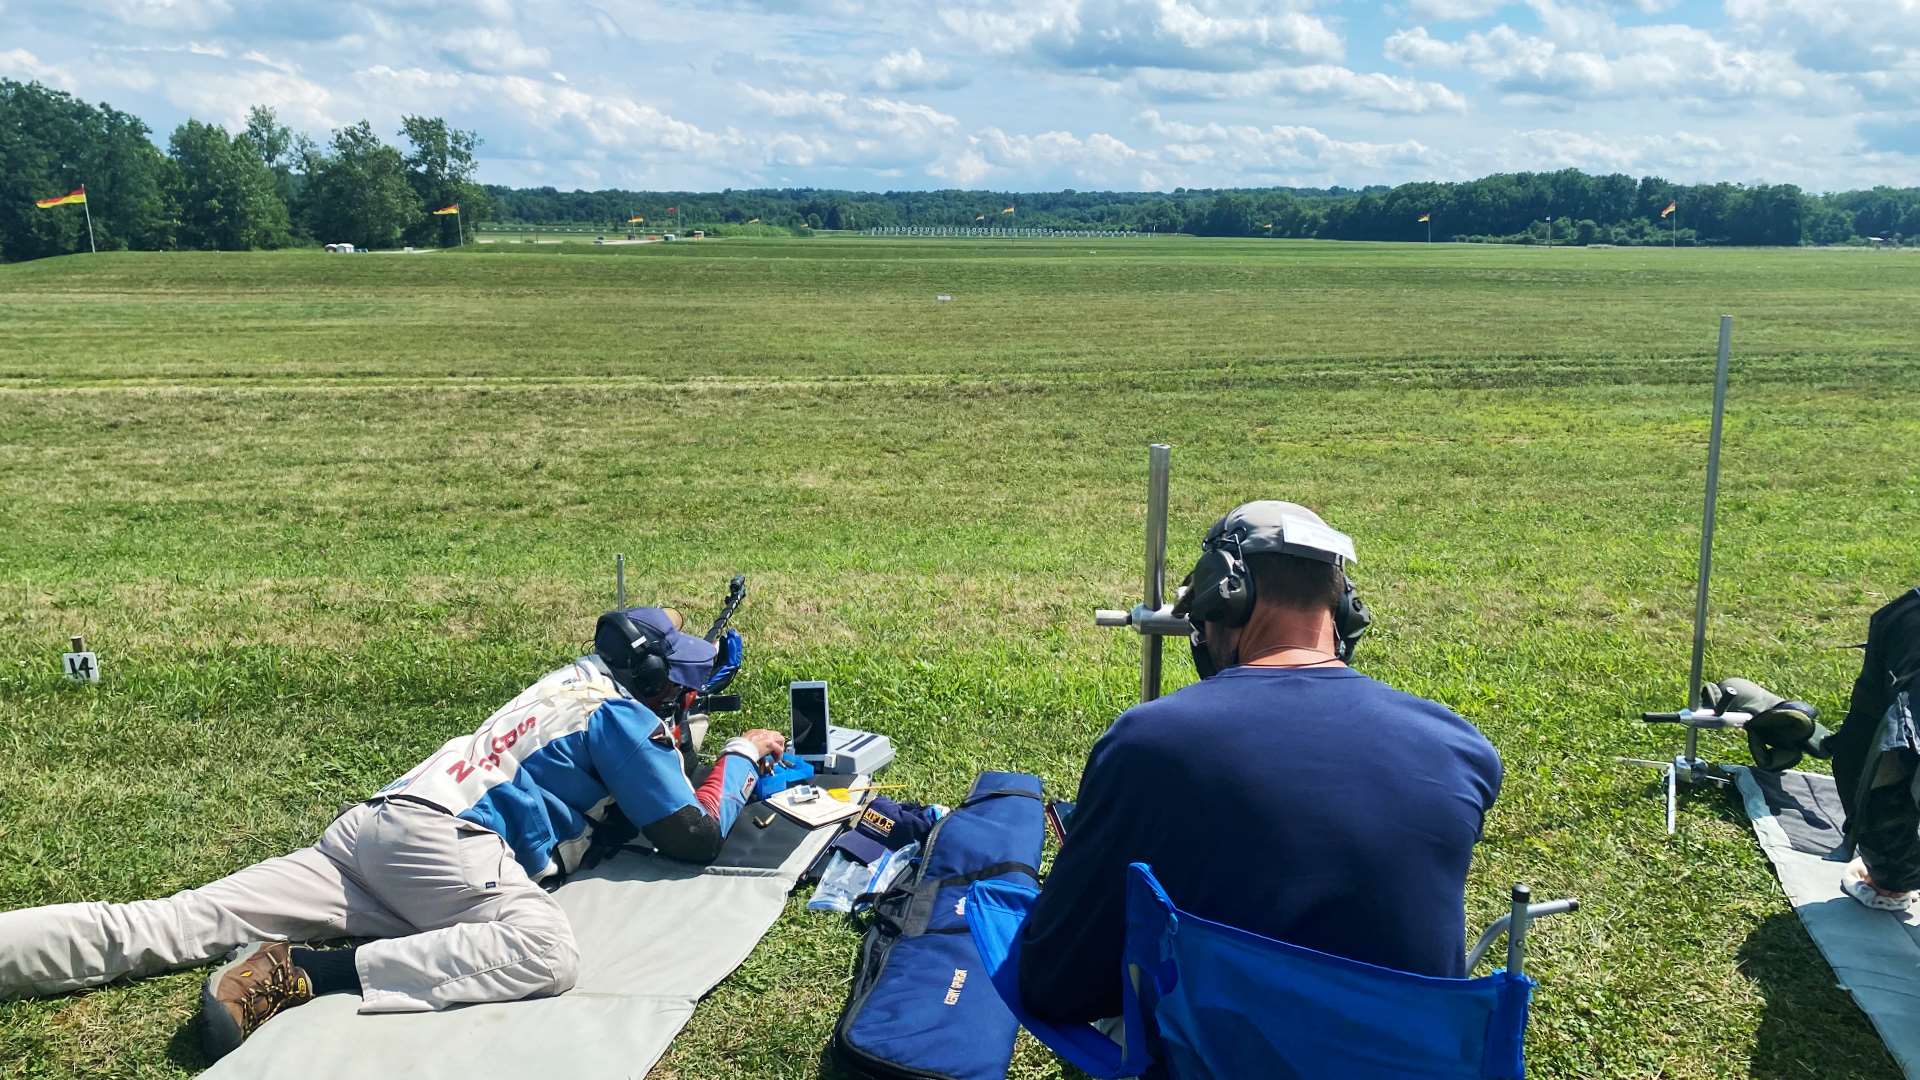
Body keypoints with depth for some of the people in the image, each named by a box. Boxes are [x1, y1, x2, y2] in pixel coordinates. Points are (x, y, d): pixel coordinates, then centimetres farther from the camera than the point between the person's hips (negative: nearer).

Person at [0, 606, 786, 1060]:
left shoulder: (576, 677, 25)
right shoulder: (624, 715, 2)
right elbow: (695, 838, 0)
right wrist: (741, 755, 16)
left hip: (375, 826, 9)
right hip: (441, 838, -9)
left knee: (159, 926, -1)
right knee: (545, 949, -31)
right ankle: (299, 976, -37)